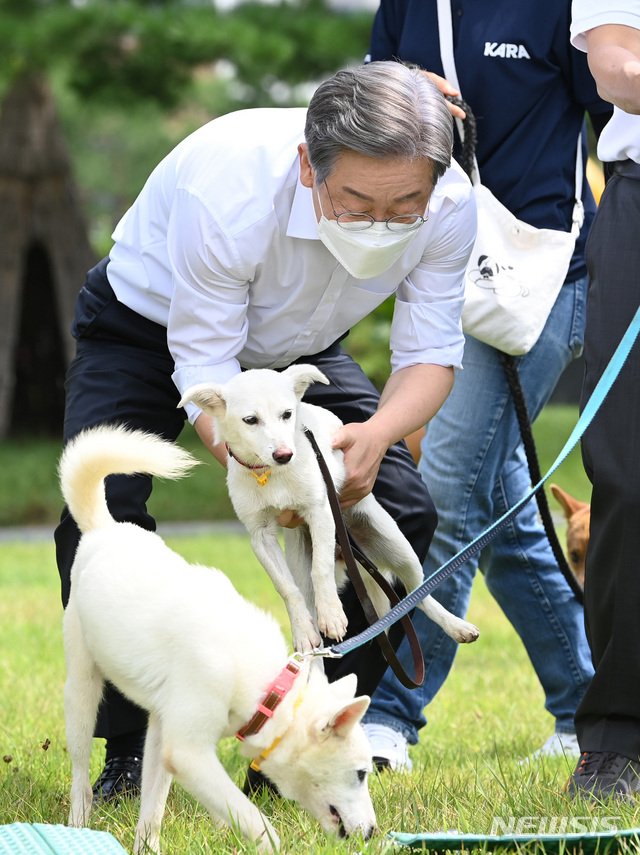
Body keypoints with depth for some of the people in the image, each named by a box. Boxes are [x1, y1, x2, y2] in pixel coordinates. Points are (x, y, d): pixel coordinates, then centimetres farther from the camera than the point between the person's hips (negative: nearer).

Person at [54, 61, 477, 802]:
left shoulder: (448, 204, -29)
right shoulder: (225, 191, -43)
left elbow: (430, 351, -21)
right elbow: (203, 369, -34)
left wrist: (378, 433, -43)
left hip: (296, 347, 4)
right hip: (148, 328, -4)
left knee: (402, 511, -13)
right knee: (100, 514, -26)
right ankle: (127, 753, -9)